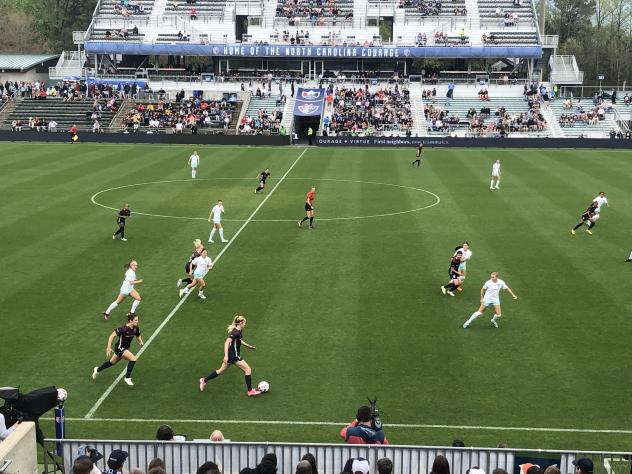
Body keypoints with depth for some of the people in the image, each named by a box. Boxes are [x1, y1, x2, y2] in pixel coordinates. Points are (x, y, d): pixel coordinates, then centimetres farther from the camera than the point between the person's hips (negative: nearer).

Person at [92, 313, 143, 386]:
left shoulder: (136, 329, -9)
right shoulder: (123, 329, -29)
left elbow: (138, 336, 9)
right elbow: (112, 336, -23)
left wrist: (140, 341, -13)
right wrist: (109, 347, -27)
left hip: (125, 348, 8)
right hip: (120, 348, -8)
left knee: (112, 362, 26)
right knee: (133, 359, -24)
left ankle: (97, 369, 51)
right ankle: (127, 378, -8)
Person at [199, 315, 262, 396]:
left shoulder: (240, 331, 6)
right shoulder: (235, 332, -22)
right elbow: (227, 343, -28)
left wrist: (249, 346, 25)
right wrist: (226, 356, -33)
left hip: (233, 354, 10)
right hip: (233, 355, -10)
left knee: (221, 371, 21)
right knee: (248, 370, -4)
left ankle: (204, 380, 30)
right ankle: (250, 391, 3)